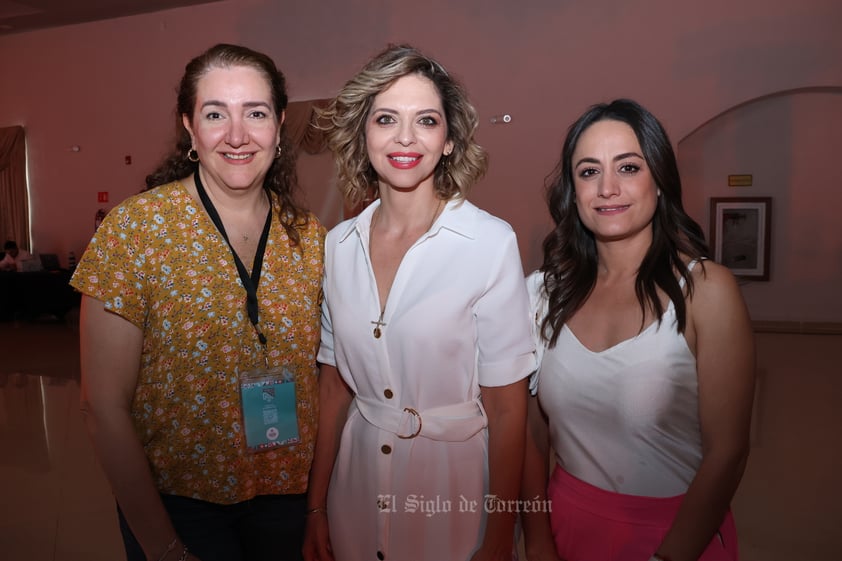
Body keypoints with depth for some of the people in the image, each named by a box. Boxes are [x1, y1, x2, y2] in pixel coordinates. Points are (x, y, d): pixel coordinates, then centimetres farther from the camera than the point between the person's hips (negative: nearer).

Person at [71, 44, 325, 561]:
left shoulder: (309, 236, -6)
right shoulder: (136, 228, -16)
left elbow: (317, 376, 2)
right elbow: (105, 406, -14)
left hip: (286, 497, 4)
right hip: (177, 501, -3)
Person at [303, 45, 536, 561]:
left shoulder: (491, 242, -17)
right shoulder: (338, 245, -3)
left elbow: (507, 407, -13)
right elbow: (334, 384, 4)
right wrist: (316, 508, 6)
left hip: (456, 481, -3)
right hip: (358, 476, 4)